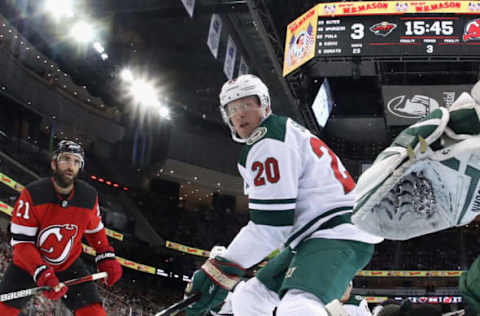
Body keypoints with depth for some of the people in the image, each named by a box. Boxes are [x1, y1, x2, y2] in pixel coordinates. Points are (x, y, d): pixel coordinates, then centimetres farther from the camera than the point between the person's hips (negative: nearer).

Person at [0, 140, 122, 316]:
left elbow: (95, 230, 8)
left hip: (68, 265, 2)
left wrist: (107, 258, -4)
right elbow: (21, 242, -22)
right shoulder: (32, 194, -23)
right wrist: (44, 275, -33)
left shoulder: (89, 197, -12)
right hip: (28, 265, -1)